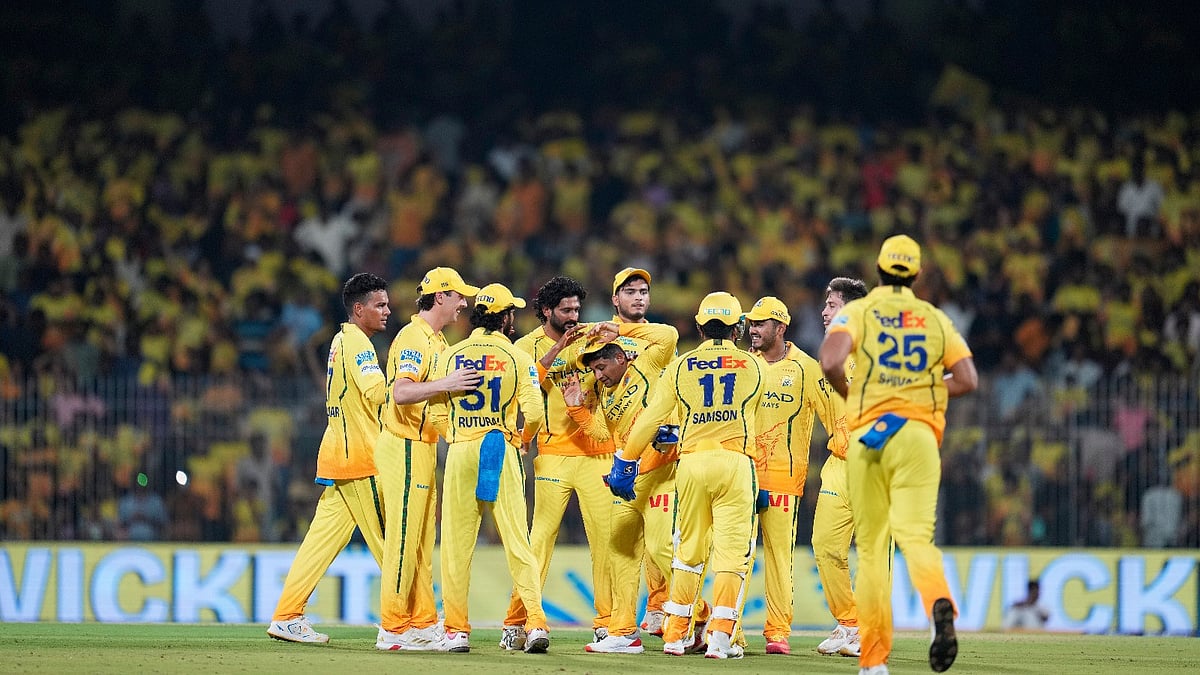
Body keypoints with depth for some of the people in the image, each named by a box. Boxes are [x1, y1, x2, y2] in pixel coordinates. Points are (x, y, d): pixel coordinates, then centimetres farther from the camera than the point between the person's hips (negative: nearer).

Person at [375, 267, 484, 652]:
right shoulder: (414, 338, -15)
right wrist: (444, 385, -37)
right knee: (403, 539, -9)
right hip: (405, 447, -10)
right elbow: (401, 393, -29)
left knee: (423, 541, 13)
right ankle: (392, 630, -7)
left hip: (424, 447, 10)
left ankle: (423, 624, 17)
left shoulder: (437, 341, 17)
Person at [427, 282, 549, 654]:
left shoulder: (450, 355, 4)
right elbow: (534, 411, -9)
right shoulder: (518, 357, -1)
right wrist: (522, 439, 11)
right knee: (517, 542, -1)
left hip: (460, 453, 1)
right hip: (502, 453, -1)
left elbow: (437, 412, 1)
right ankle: (536, 623, -10)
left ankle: (456, 630, 4)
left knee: (456, 543, 4)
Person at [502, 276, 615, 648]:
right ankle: (516, 621, -5)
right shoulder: (528, 346, 4)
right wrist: (560, 346, -19)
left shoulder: (590, 337, 11)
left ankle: (606, 622, 9)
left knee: (606, 537, 1)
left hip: (597, 453, 3)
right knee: (541, 537, -8)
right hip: (553, 454, -3)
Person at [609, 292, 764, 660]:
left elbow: (649, 420, 4)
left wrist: (625, 463, 11)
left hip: (691, 461, 2)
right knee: (732, 552, -2)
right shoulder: (751, 366, 6)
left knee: (689, 550, 13)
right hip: (735, 461, -2)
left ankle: (676, 634, 17)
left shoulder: (680, 367, 6)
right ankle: (720, 636, -12)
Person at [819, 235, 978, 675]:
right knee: (915, 536, -10)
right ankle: (939, 602, -43)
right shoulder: (935, 319, 10)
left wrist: (849, 395, 5)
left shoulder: (858, 312, 3)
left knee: (871, 547, 7)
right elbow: (967, 381, 4)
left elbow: (830, 362, -15)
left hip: (867, 435, -1)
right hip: (919, 433, 1)